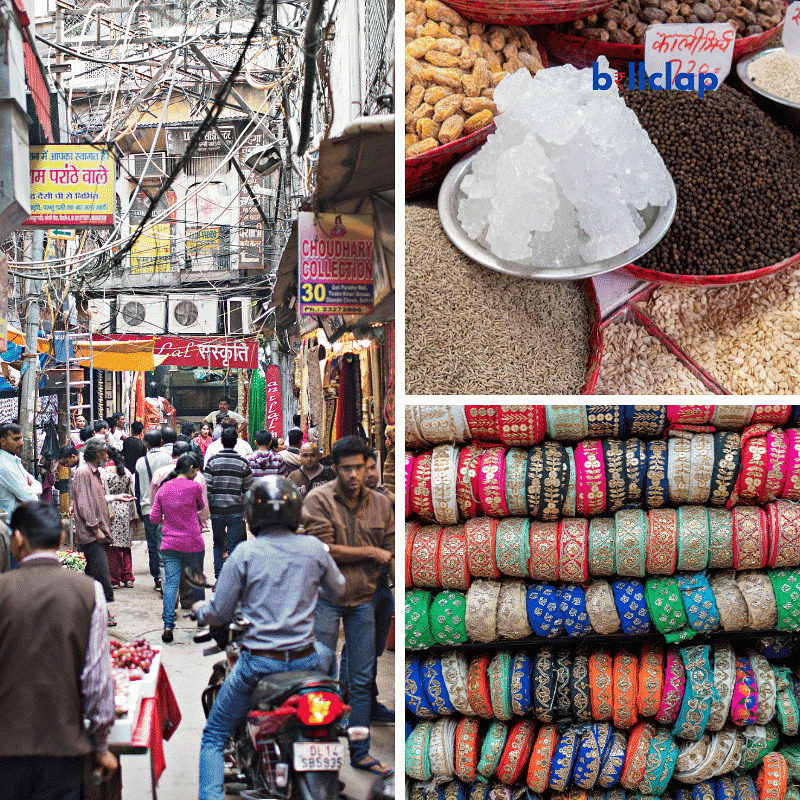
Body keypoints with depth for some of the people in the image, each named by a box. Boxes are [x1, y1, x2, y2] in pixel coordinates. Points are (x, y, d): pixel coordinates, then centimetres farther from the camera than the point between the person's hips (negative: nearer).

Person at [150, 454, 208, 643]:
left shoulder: (163, 489, 4)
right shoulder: (193, 486, -8)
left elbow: (154, 518, 7)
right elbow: (202, 508, 10)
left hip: (169, 544, 3)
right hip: (192, 543, -3)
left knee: (170, 582, -1)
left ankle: (168, 625, -12)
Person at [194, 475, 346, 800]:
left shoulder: (244, 553, -8)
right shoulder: (314, 549, -1)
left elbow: (219, 613, -3)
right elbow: (337, 590, 17)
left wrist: (198, 609, 19)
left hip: (258, 662, -2)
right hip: (304, 661, 3)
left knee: (214, 737, 14)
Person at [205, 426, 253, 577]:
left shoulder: (213, 460, -2)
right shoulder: (243, 462, 0)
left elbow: (206, 487, -5)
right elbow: (248, 489, 4)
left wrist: (206, 507, 4)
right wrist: (247, 510, 15)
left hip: (217, 509, 0)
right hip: (236, 510, 0)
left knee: (218, 544, 15)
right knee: (234, 545, 5)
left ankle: (219, 577, 11)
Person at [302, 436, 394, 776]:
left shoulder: (381, 504, 3)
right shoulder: (318, 499, -10)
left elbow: (390, 553, 6)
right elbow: (324, 550, -18)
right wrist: (371, 552, -12)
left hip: (363, 600, 4)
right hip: (325, 597, -4)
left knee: (362, 681, 8)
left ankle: (360, 752, 18)